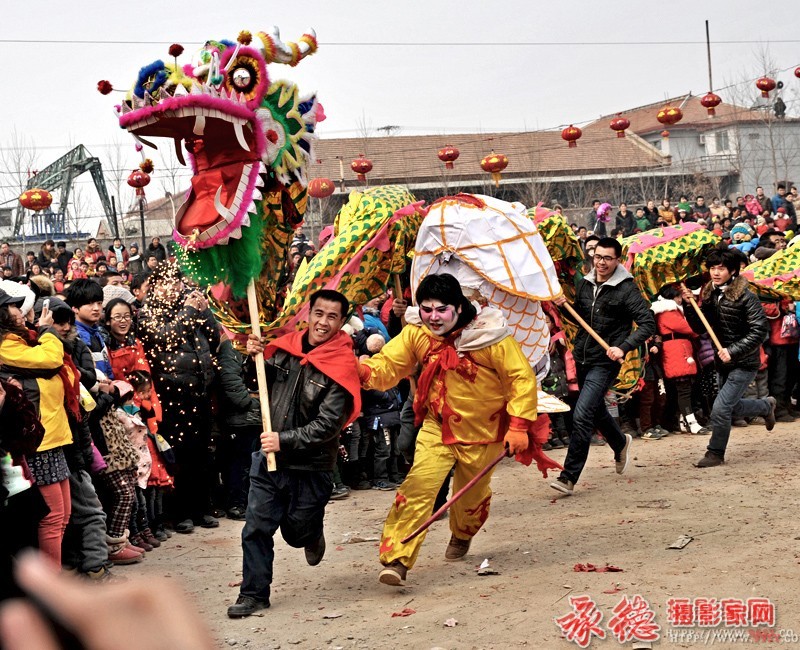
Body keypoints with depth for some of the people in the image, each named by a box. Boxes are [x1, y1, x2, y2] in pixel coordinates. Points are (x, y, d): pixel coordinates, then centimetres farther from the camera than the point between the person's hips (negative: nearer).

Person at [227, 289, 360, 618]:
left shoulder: (341, 366, -16)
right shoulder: (286, 347, 0)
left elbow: (328, 425, -20)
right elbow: (266, 384, 16)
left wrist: (285, 440, -25)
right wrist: (256, 358, -3)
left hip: (310, 466, -4)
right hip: (269, 457, 4)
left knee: (296, 532, 11)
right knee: (256, 527, 2)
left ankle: (313, 534, 46)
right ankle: (254, 593, 14)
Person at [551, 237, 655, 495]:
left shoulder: (626, 289, -12)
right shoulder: (585, 284, 6)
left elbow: (648, 323, -15)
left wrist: (623, 347, -26)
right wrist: (564, 306, -2)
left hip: (605, 362, -7)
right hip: (582, 358, 7)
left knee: (582, 416, -14)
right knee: (596, 410, 24)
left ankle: (569, 476, -9)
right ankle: (620, 443, 52)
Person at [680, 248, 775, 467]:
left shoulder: (745, 296, -17)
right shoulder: (709, 295, 3)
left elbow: (760, 331, -19)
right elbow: (700, 328, 5)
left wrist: (733, 351, -25)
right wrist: (689, 306, -10)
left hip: (744, 364, -7)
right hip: (723, 362, 7)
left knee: (720, 409, -13)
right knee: (732, 408, 20)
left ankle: (715, 453, 4)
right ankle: (767, 406, 48)